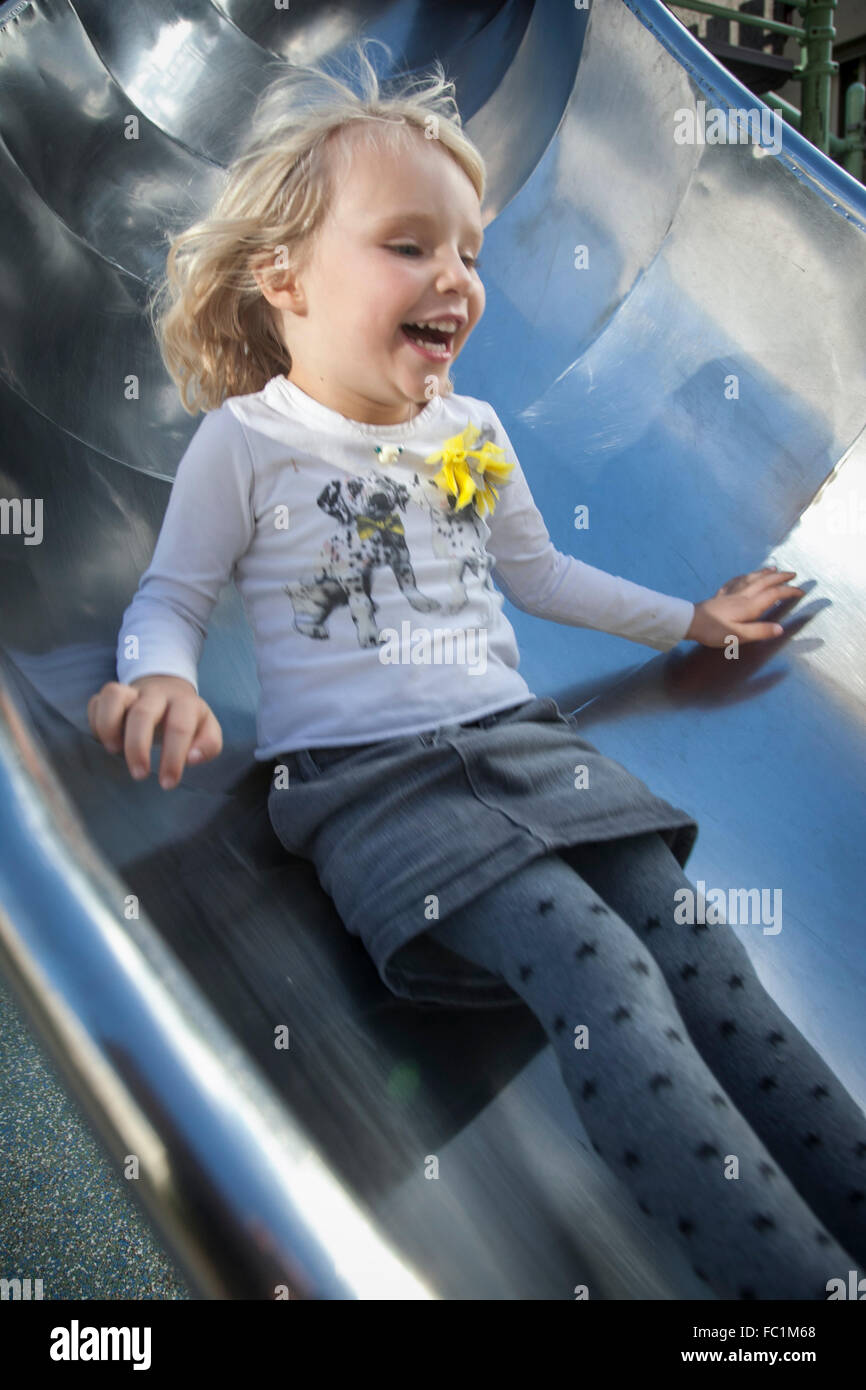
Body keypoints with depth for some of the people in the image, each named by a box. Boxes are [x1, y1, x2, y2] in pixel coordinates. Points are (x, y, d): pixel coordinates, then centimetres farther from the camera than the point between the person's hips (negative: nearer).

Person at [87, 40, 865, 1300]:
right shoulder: (245, 441, -1)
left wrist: (688, 619, 33)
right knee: (599, 969, -27)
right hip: (367, 778, -6)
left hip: (524, 742, 6)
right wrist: (163, 678, -17)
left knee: (697, 952, -14)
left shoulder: (472, 429, 15)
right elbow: (173, 595, 6)